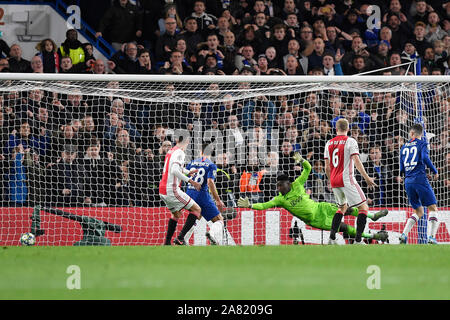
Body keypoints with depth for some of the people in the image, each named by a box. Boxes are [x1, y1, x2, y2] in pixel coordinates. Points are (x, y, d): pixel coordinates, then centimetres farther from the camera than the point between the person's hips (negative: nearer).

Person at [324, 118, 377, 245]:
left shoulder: (329, 143, 10)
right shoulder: (350, 141, -6)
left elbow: (327, 167, 14)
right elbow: (356, 161, -16)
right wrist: (367, 178, -13)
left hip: (334, 181, 7)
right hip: (347, 180, -7)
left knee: (342, 206, 25)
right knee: (363, 207, -2)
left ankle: (332, 238, 17)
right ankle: (358, 240, -14)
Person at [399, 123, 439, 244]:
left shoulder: (404, 147, 17)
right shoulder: (422, 143, 2)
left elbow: (402, 169, 17)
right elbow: (425, 158, -15)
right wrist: (434, 171, -5)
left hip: (408, 181, 6)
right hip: (420, 179, -5)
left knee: (418, 212, 15)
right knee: (433, 208, -3)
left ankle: (404, 234, -1)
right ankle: (432, 237, -18)